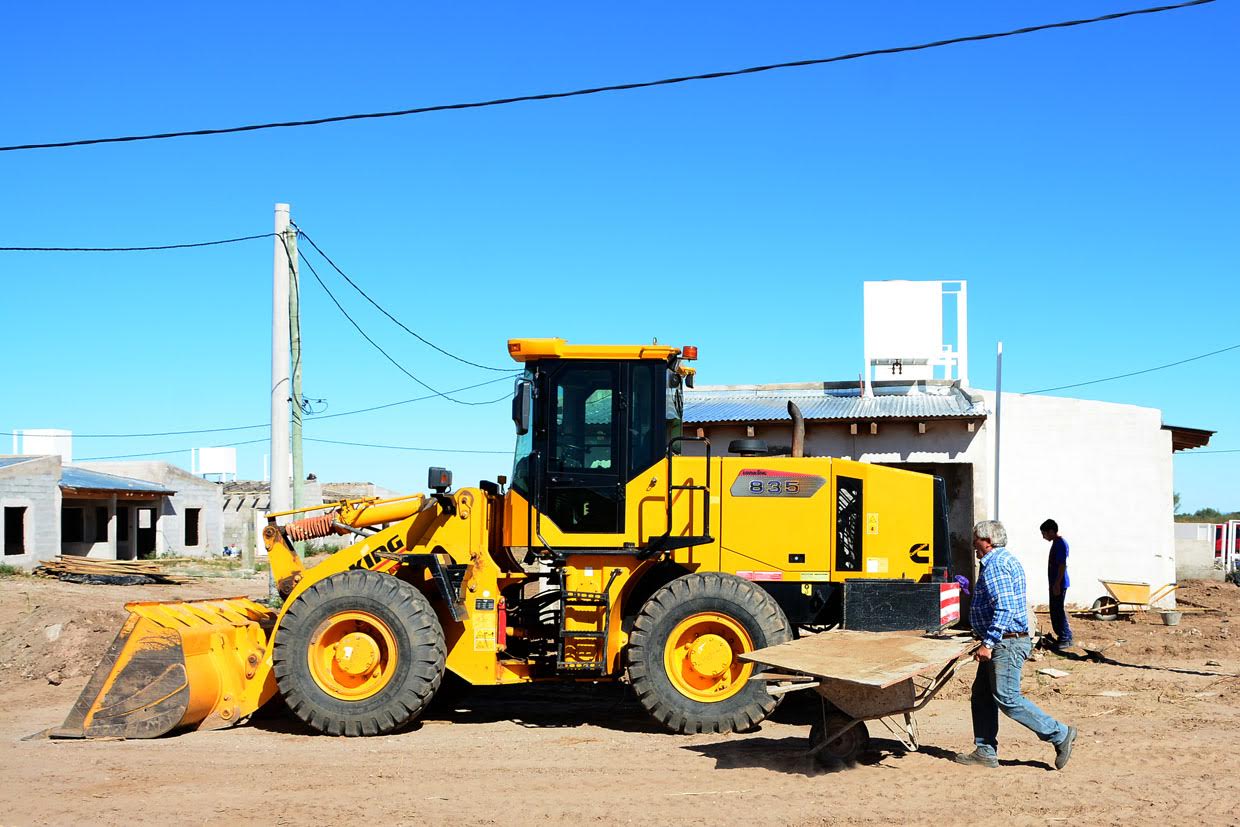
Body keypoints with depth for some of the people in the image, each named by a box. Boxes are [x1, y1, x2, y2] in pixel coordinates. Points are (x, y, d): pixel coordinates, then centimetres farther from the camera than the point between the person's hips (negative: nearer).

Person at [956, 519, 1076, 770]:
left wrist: (988, 643, -25)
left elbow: (1004, 608, -25)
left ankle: (1060, 734, -3)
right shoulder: (1008, 559, 18)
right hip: (1005, 643, 11)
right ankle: (985, 752, 12)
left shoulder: (995, 565, -15)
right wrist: (986, 636, 28)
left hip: (1006, 643, -11)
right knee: (982, 696, 11)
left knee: (1008, 699, -9)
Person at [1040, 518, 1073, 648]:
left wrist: (1057, 584, -22)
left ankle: (1065, 638, -1)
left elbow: (1062, 565, -21)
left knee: (1058, 611, -6)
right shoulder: (1056, 543, 15)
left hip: (1059, 584, -10)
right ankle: (1063, 636, 20)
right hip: (1054, 583, 10)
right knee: (1055, 611, 14)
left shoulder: (1061, 544, -16)